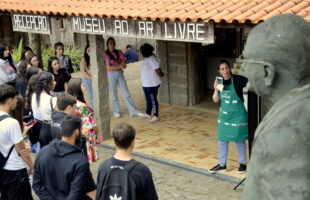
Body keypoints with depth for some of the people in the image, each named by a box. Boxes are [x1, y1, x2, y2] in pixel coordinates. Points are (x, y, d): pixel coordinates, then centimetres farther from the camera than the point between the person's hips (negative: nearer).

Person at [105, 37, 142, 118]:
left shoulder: (119, 52, 5)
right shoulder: (106, 54, -7)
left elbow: (124, 65, -2)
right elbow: (108, 68, -14)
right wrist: (119, 66, -15)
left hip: (120, 74, 3)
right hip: (111, 75, -3)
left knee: (126, 93, 1)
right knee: (114, 95, 7)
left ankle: (133, 111, 0)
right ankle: (116, 112, 21)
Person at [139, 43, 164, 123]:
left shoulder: (151, 59, -22)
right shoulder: (147, 59, 9)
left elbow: (158, 70, -19)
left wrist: (161, 74, -2)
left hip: (152, 84, -10)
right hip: (146, 84, 10)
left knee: (153, 100, -2)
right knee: (148, 99, 21)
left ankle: (155, 116, 7)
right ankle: (148, 114, 34)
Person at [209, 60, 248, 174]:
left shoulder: (238, 79, -14)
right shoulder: (219, 82, 1)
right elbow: (215, 100, 2)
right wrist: (216, 89, -14)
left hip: (238, 114, -5)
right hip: (224, 114, 5)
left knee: (239, 139, 8)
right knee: (222, 140, 10)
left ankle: (242, 163, 25)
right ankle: (222, 164, 23)